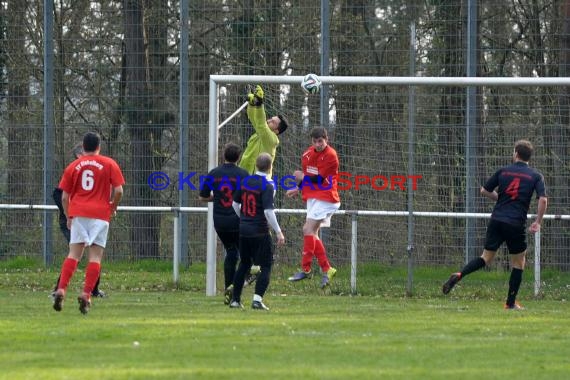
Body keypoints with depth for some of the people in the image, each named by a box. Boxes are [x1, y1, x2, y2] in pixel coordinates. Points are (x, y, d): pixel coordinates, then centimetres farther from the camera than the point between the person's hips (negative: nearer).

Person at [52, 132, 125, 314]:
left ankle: (61, 290, -12)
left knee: (74, 254, 3)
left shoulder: (73, 167, 9)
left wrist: (69, 217, 22)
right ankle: (86, 294, -10)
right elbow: (118, 191, -3)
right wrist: (113, 207, 15)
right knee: (95, 256, 0)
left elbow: (64, 197, 8)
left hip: (78, 213, 2)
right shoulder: (109, 164, 3)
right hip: (100, 214, -2)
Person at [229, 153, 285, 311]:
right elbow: (268, 211, -21)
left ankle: (235, 299, 20)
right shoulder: (267, 186, -15)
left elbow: (235, 204, 13)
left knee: (244, 264, 19)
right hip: (260, 231, -6)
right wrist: (278, 232, -16)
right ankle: (257, 299, -10)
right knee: (266, 266, 3)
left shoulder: (246, 181, 5)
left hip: (243, 229, 6)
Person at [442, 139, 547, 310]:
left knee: (486, 258, 9)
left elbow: (484, 191, 11)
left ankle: (459, 275, -16)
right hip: (516, 225, -2)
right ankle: (511, 302, 13)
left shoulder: (503, 171, 7)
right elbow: (543, 199, -11)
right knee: (518, 262, 13)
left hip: (496, 221, 2)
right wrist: (538, 222, -1)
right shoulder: (536, 176, 1)